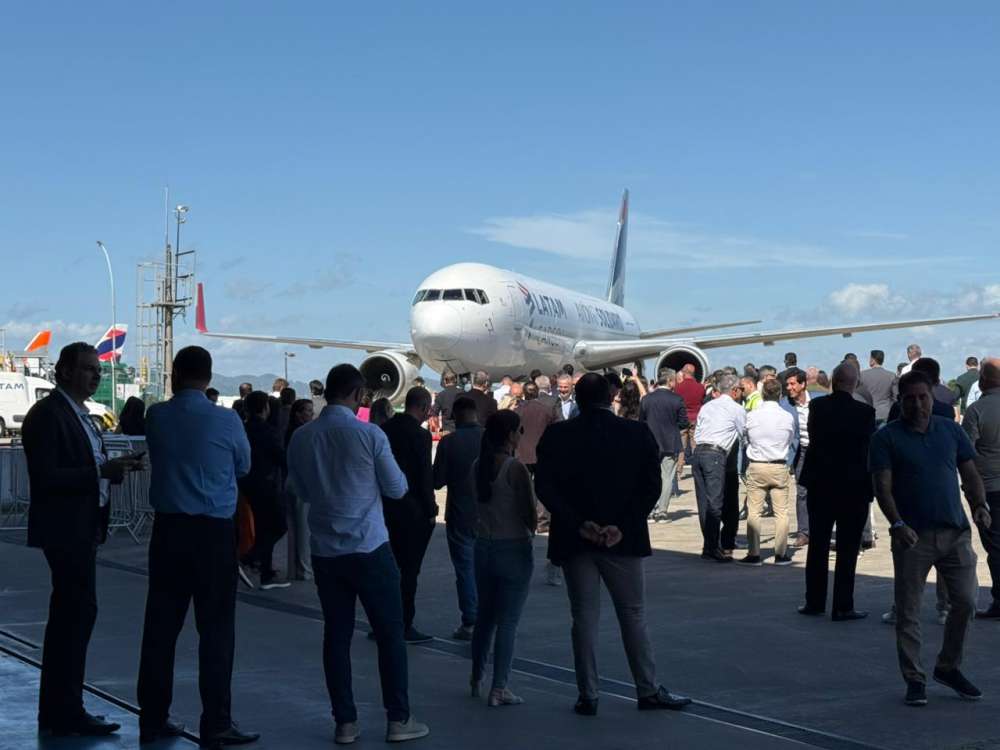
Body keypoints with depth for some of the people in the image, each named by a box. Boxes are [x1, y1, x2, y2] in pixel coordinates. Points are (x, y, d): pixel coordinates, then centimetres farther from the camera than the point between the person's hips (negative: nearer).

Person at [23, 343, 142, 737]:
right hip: (65, 530, -10)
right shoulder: (47, 414, -14)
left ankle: (57, 710, 23)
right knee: (79, 612, -9)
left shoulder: (78, 414, 16)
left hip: (83, 529, 10)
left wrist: (112, 469, 4)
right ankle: (66, 712, -2)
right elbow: (44, 477, -21)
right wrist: (100, 471, -24)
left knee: (69, 616, 14)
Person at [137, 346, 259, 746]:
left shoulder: (156, 417, -1)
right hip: (213, 532, -4)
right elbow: (243, 467, 7)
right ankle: (216, 724, 3)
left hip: (168, 528, 4)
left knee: (161, 624, 9)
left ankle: (152, 717, 16)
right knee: (216, 627, 1)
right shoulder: (226, 421, -9)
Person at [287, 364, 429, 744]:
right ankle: (398, 720, 9)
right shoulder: (369, 434, -11)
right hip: (369, 547, -4)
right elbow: (397, 489, -3)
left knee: (337, 634, 9)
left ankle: (345, 722, 11)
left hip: (325, 549, 4)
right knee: (390, 633, 6)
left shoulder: (301, 437, 1)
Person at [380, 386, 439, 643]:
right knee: (409, 568, 2)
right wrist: (431, 511, -6)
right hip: (413, 511, -7)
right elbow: (425, 477, -15)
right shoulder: (420, 435, -16)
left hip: (387, 506, 7)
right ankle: (404, 627, 7)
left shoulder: (385, 429, 4)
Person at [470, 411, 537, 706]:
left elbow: (477, 504, 7)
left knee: (485, 615, 20)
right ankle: (499, 688, 2)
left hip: (483, 546, 6)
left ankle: (477, 679, 30)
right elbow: (530, 515, -12)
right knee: (507, 621, 1)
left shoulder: (477, 466, 3)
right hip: (513, 549, -6)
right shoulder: (515, 468, -16)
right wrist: (530, 529, 7)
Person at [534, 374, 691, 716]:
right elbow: (651, 487, -7)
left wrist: (578, 524, -10)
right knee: (633, 614, 11)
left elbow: (543, 486, -8)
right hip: (624, 540, 0)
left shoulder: (557, 435, -2)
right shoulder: (638, 434, -2)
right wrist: (622, 526, -9)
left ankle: (587, 696, 10)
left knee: (584, 618, 8)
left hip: (575, 540, 0)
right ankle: (649, 690, 17)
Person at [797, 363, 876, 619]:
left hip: (819, 485, 3)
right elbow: (869, 451, -8)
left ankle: (814, 602, 19)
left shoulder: (817, 407, -4)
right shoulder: (865, 412, -13)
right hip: (853, 489, -3)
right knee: (847, 550, 3)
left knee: (817, 547, 13)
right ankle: (843, 606, 4)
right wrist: (869, 489, 2)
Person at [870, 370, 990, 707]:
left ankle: (948, 667, 24)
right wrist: (897, 524, -21)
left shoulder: (951, 430, 10)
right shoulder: (887, 437, -1)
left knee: (966, 601, 3)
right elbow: (883, 486, -8)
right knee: (908, 611, 1)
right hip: (913, 536, -3)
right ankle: (914, 680, 12)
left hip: (956, 533, 3)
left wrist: (980, 505, -6)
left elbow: (970, 473, 12)